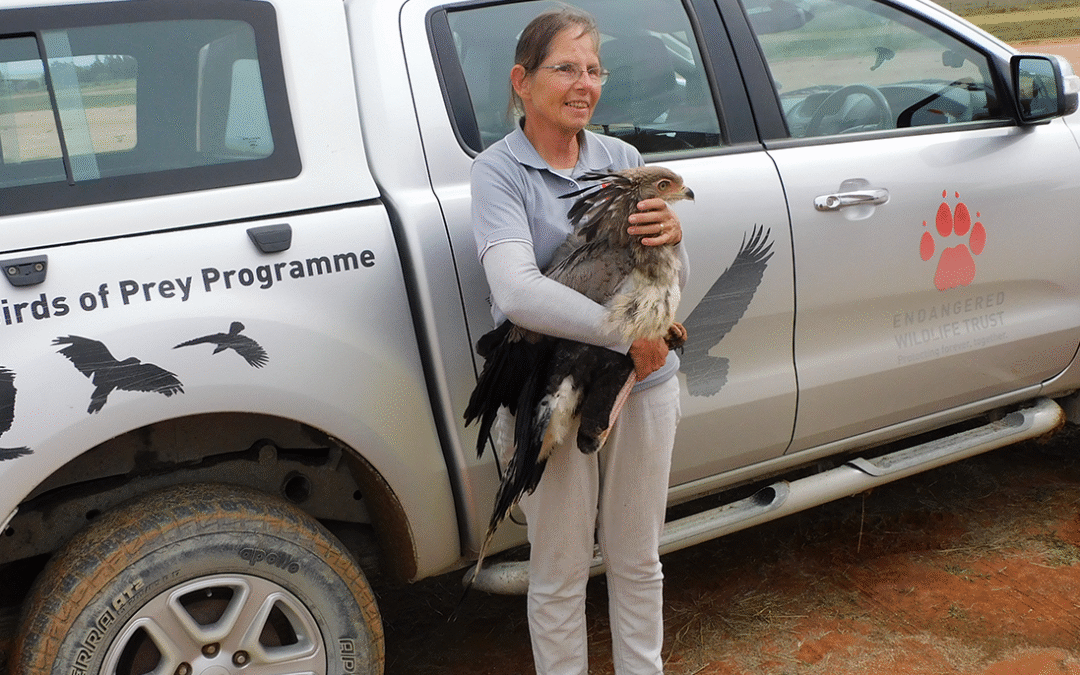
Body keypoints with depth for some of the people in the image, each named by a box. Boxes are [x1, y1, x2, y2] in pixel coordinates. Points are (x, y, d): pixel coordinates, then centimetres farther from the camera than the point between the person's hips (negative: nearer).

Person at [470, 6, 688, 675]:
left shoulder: (622, 158, 5)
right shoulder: (499, 170, -9)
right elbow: (517, 293, -25)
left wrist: (672, 237, -18)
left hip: (645, 387, 4)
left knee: (638, 561, 19)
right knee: (561, 575, 10)